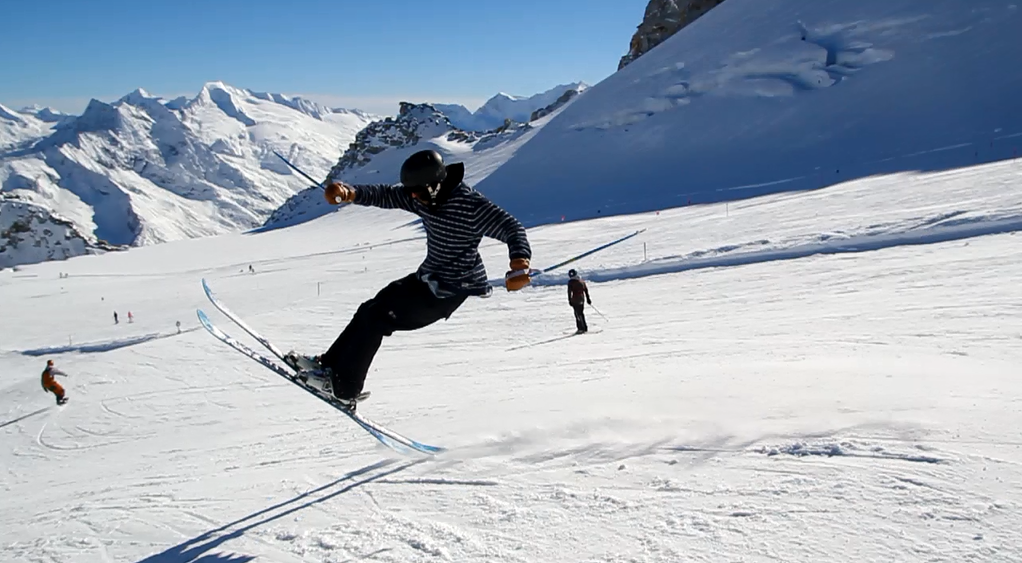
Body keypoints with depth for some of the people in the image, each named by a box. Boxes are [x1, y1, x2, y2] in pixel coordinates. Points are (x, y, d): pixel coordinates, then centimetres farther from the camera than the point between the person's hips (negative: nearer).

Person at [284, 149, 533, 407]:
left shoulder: (471, 205, -25)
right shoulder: (426, 196, -3)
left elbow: (511, 227, -28)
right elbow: (386, 195, -1)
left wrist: (520, 261, -47)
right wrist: (351, 193, -19)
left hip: (447, 293, -8)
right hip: (426, 278, 8)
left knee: (375, 317, -6)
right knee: (371, 309, 13)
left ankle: (344, 387, 8)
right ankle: (329, 363, 28)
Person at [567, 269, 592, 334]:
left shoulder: (571, 282, -7)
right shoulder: (582, 281, 9)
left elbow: (569, 292, -12)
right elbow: (586, 290, 14)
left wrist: (570, 300, -10)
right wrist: (588, 298, 20)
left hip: (575, 300, -6)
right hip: (582, 299, 6)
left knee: (578, 314, -4)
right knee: (581, 313, 17)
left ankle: (581, 328, -10)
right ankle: (585, 328, 22)